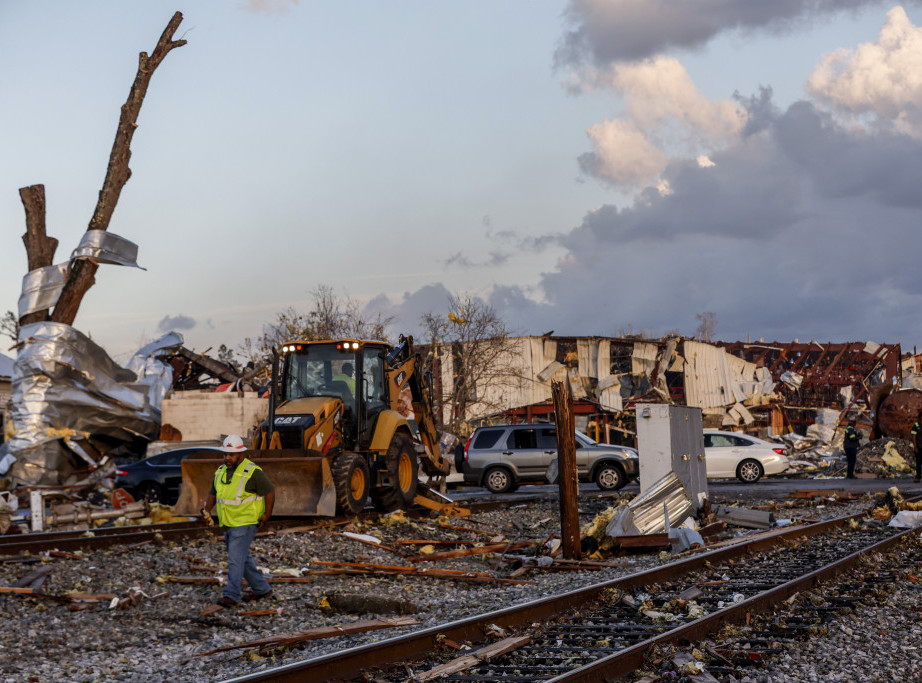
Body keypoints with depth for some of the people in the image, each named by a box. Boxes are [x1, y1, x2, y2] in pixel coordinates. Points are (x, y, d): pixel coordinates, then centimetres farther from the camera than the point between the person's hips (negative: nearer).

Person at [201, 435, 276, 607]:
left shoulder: (252, 471, -14)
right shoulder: (221, 471, 8)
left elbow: (270, 491, -11)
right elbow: (213, 493, 16)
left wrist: (267, 514, -15)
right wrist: (207, 510, 0)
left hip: (245, 523, -8)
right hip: (228, 524, 8)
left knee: (235, 558, -12)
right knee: (243, 558, 15)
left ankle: (231, 595, -10)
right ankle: (261, 589, 27)